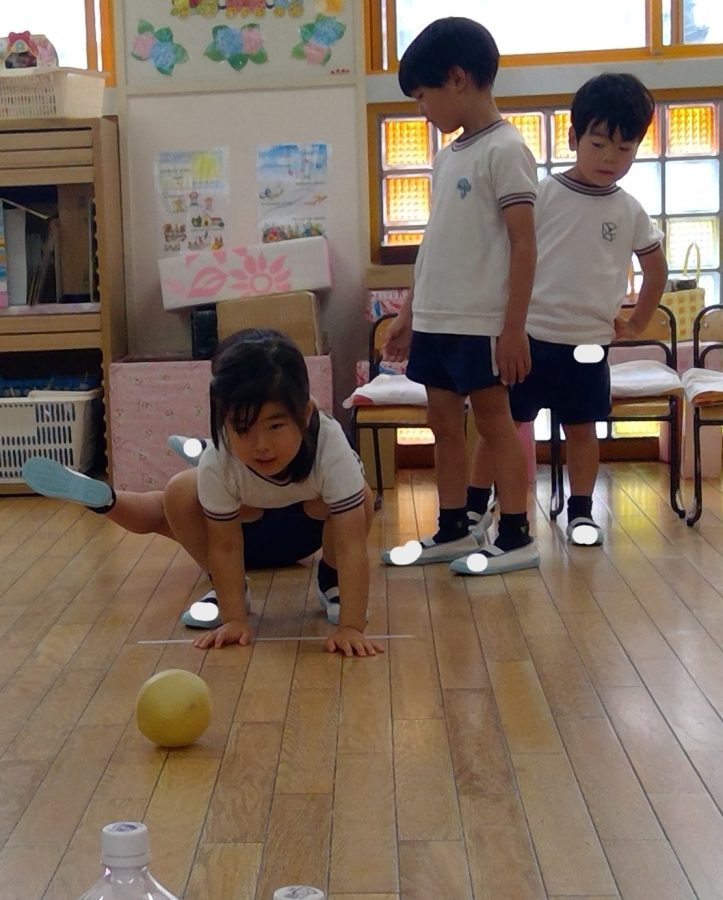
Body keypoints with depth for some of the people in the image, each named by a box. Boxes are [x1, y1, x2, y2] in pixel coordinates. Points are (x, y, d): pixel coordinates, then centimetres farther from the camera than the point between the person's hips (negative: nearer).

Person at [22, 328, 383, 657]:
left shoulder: (331, 448, -42)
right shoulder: (217, 461, -36)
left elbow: (352, 545, -41)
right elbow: (225, 546, -26)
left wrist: (351, 626, -46)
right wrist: (234, 618, -30)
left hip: (310, 527, 1)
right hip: (247, 528, 0)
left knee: (360, 497, -31)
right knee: (180, 495, -28)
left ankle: (330, 581, -3)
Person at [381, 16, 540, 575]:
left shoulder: (505, 149, -11)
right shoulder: (449, 155, 14)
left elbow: (524, 243, -14)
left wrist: (514, 327, -18)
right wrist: (409, 313, 19)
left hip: (479, 323, -8)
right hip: (436, 320, 8)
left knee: (494, 422, -1)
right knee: (444, 424, 12)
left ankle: (517, 538, 8)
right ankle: (454, 530, 23)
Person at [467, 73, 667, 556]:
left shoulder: (631, 212, 2)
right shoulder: (542, 195, -6)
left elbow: (657, 269, 15)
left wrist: (636, 324, 13)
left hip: (590, 341, 2)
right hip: (530, 334, -2)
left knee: (581, 426, 11)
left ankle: (581, 511, 23)